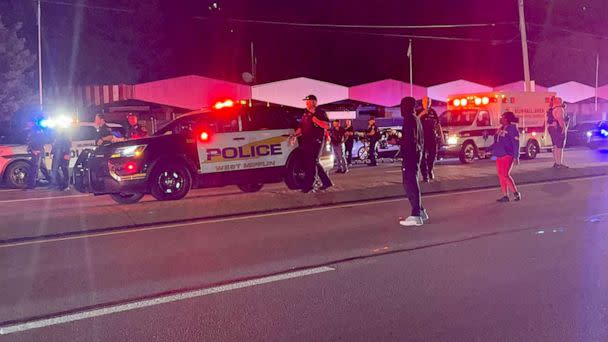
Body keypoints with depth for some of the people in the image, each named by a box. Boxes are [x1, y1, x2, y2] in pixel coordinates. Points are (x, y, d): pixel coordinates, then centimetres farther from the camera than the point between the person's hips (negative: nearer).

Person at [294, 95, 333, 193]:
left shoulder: (321, 112, -2)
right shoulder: (306, 113, 17)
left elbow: (327, 126, -12)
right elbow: (301, 127, 21)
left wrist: (315, 120, -17)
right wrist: (295, 134, 5)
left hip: (316, 140, -7)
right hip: (307, 141, 7)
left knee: (312, 163, -9)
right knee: (314, 163, 9)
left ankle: (308, 186, -8)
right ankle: (327, 182, 20)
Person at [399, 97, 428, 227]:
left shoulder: (409, 119, -13)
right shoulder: (416, 119, 17)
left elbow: (409, 139, -21)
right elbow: (421, 138, 21)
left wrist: (405, 156, -21)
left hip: (410, 155, -10)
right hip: (417, 154, 10)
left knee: (410, 184, -7)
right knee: (412, 184, 17)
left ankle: (416, 216, -6)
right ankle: (420, 211, 22)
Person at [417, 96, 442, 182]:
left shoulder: (433, 112, 11)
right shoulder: (419, 112, 1)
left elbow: (438, 123, 16)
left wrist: (441, 134, 11)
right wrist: (421, 114, -27)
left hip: (432, 136, 3)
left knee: (433, 155, 7)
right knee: (423, 156, -6)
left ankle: (430, 170, 32)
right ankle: (425, 175, -4)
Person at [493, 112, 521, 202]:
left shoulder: (512, 128, -10)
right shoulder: (501, 129, 15)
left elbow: (516, 143, -14)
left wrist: (516, 156, -18)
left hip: (507, 155, -9)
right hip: (499, 155, 9)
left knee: (505, 175, -14)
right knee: (501, 175, 7)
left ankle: (516, 193, -2)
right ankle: (505, 196, 13)